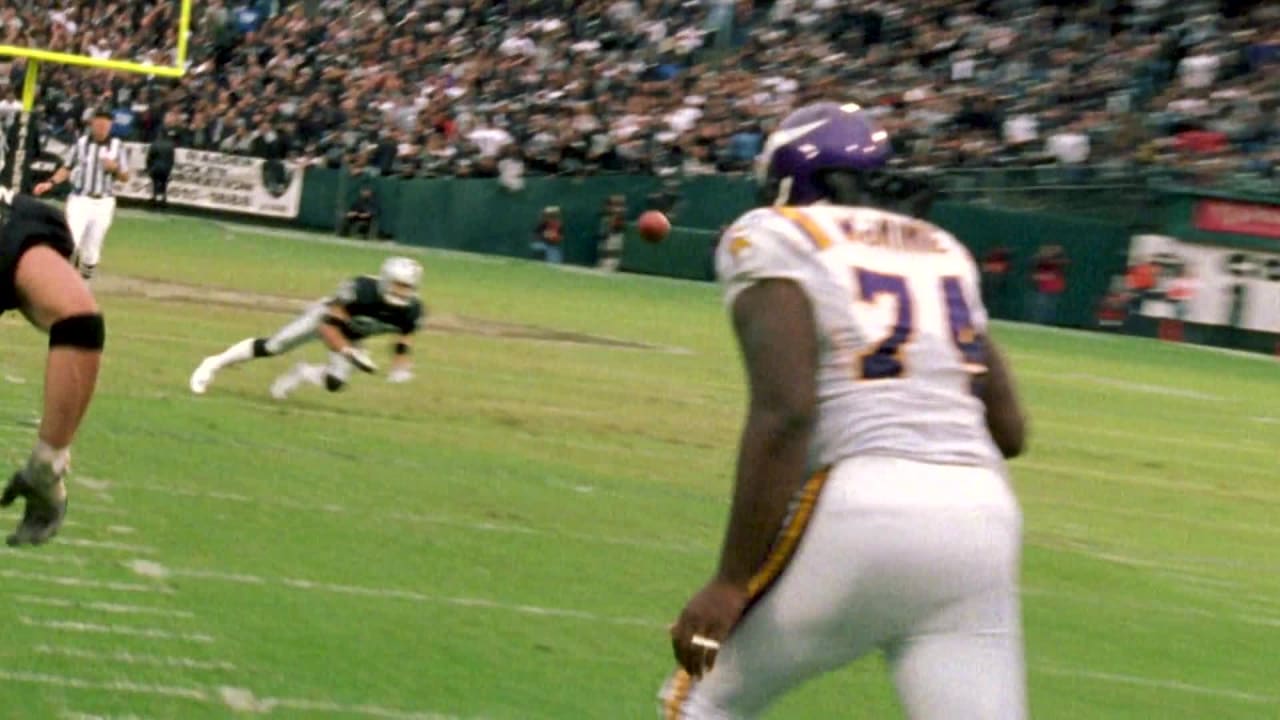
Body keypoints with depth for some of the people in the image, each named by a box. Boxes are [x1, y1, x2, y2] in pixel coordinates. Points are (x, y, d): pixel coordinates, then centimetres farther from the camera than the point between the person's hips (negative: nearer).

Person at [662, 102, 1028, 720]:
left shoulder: (776, 241, 4)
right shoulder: (942, 252, 22)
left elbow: (784, 412, -12)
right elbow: (1008, 430, 19)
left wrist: (731, 582, -13)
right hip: (982, 510, 5)